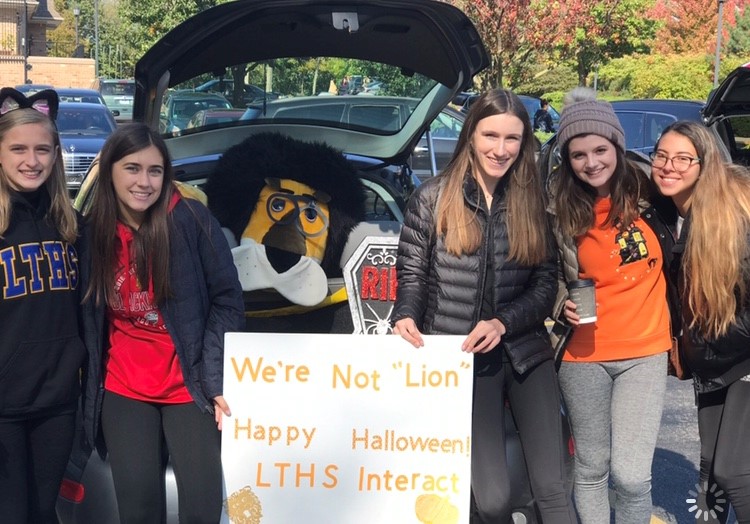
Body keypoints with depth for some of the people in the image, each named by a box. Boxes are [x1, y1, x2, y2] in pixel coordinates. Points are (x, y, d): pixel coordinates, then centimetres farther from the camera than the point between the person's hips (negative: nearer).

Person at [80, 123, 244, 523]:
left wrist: (216, 379, -14)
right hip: (122, 390, 3)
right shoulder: (92, 232, 0)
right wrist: (86, 388, 6)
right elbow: (88, 320, 8)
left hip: (188, 386, -2)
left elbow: (227, 301, -8)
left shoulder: (191, 221, -10)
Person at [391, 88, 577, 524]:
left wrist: (503, 323, -12)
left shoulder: (533, 202, 5)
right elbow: (411, 273, 3)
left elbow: (546, 283, 4)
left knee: (552, 487, -2)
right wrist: (406, 316, -18)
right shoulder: (433, 198, -1)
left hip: (527, 353, 2)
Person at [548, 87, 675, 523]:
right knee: (592, 468, 11)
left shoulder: (648, 189, -3)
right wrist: (563, 304, -12)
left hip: (645, 352, 0)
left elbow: (676, 258, 10)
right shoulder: (560, 209, -5)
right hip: (584, 355, 0)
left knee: (632, 475, -6)